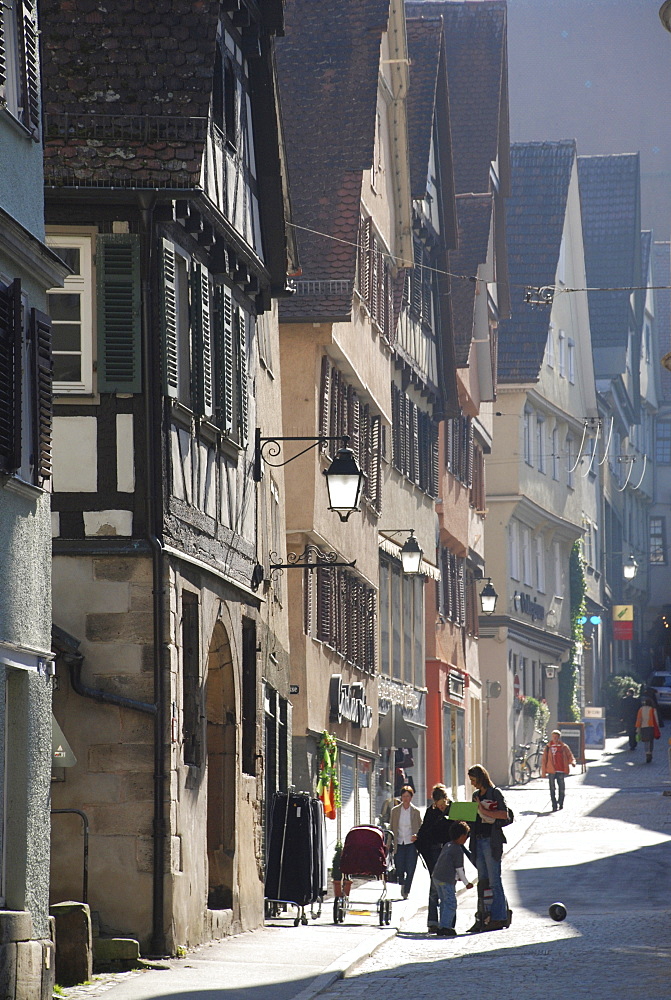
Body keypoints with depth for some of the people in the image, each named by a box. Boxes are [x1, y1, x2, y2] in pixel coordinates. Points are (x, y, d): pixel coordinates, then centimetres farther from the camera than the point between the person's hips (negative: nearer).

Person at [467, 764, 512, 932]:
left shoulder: (495, 793, -5)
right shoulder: (476, 795, 18)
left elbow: (504, 814, -14)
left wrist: (484, 811, -18)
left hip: (492, 841, -8)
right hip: (478, 841, 8)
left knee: (494, 880, -7)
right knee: (482, 880, 6)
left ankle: (499, 918, -5)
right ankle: (483, 917, 7)